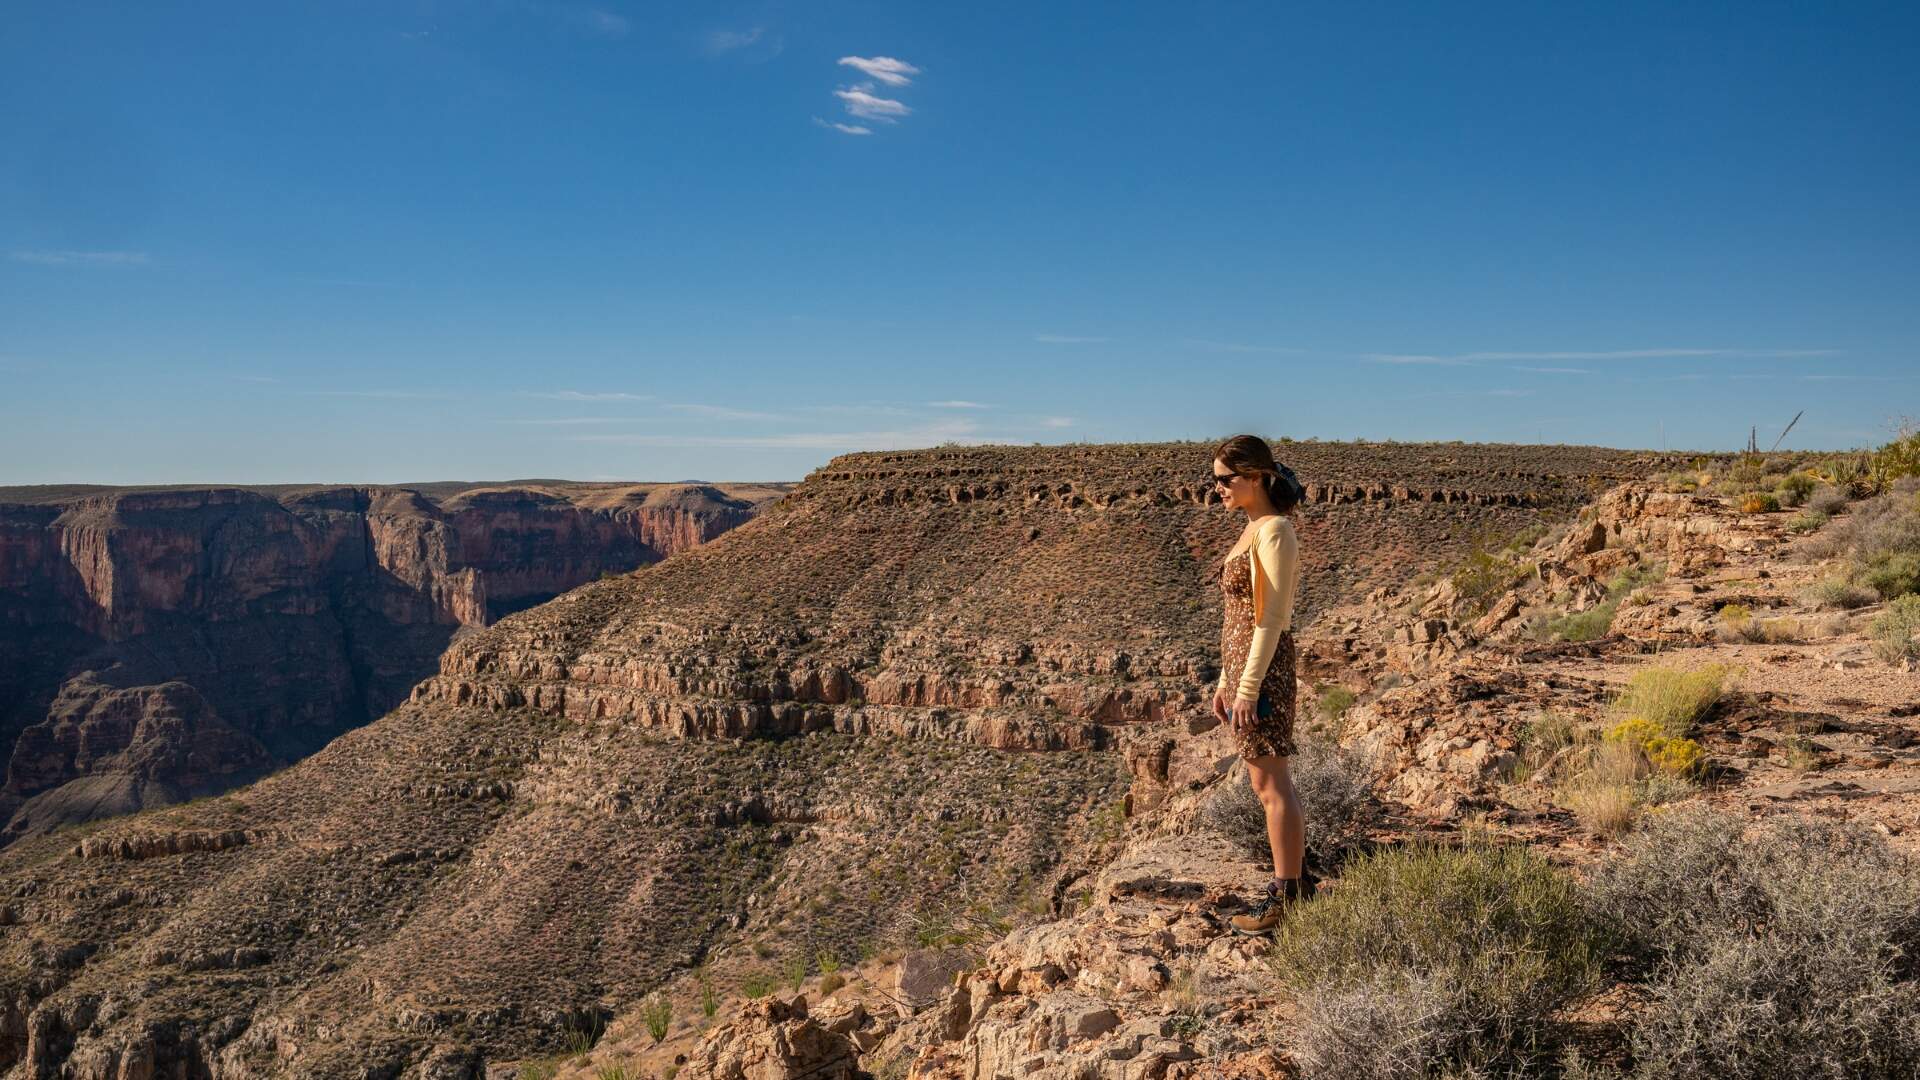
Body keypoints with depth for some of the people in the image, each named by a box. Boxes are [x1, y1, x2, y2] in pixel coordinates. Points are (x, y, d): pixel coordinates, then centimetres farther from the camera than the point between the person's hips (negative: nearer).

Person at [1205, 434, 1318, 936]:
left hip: (1263, 667, -10)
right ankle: (1295, 878, 28)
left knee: (1271, 785, -2)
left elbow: (1271, 618, -19)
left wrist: (1247, 688, -19)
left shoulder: (1274, 532, -15)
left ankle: (1286, 897, 8)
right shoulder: (1254, 529, 14)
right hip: (1242, 663, 10)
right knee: (1267, 782, 17)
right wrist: (1226, 681, 18)